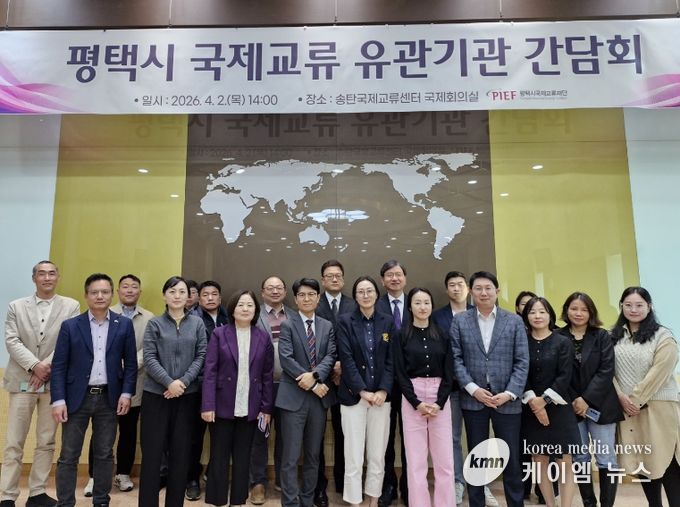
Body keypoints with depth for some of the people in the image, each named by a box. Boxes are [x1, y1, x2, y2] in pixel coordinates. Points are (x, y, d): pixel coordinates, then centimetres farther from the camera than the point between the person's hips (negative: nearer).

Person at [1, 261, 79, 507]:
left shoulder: (71, 306, 3)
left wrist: (47, 366, -15)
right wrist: (34, 366, -16)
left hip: (54, 382, 0)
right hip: (22, 381, 0)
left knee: (46, 442, 8)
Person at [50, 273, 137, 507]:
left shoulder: (124, 325, 1)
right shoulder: (70, 326, -1)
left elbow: (131, 363, 3)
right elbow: (59, 366, -2)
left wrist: (126, 393, -4)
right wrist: (58, 400, -8)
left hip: (109, 398, 1)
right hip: (77, 397, -1)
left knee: (104, 454, 11)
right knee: (68, 456, 5)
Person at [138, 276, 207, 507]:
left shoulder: (197, 323, 4)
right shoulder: (154, 324, 1)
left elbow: (201, 356, 0)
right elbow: (149, 359, -5)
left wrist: (183, 381, -12)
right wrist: (169, 382, -15)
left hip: (188, 395, 1)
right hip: (156, 394, -1)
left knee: (181, 451, 8)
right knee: (152, 451, 3)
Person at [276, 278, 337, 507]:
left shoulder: (327, 326, 10)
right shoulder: (287, 325, 0)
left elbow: (331, 356, 0)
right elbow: (286, 358, -11)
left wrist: (314, 375, -18)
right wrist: (312, 385, -15)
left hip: (319, 396, 4)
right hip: (293, 396, -3)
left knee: (313, 456, 13)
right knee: (290, 457, 0)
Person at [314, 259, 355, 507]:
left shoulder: (354, 306, 3)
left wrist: (343, 363, -14)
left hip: (344, 376, 2)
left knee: (343, 430, 11)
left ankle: (342, 480, 26)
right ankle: (318, 484, 19)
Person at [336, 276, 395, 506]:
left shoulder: (387, 321, 6)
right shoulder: (345, 321, -1)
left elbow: (391, 360, 3)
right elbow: (346, 359, -7)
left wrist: (383, 390, -8)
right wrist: (362, 391, -13)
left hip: (381, 395, 2)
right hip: (353, 395, -2)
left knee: (378, 455, 8)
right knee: (353, 456, -1)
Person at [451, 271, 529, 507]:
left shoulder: (515, 321, 4)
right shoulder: (459, 321, 3)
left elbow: (522, 362, 0)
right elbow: (456, 359, -2)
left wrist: (509, 393, -11)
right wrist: (473, 389, -12)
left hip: (507, 399, 0)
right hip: (473, 398, 0)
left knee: (511, 458, 7)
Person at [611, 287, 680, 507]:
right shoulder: (614, 337, 7)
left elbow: (658, 373, -11)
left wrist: (636, 400, -12)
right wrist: (621, 396, -9)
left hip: (658, 407, -4)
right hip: (626, 408, 4)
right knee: (640, 460, 11)